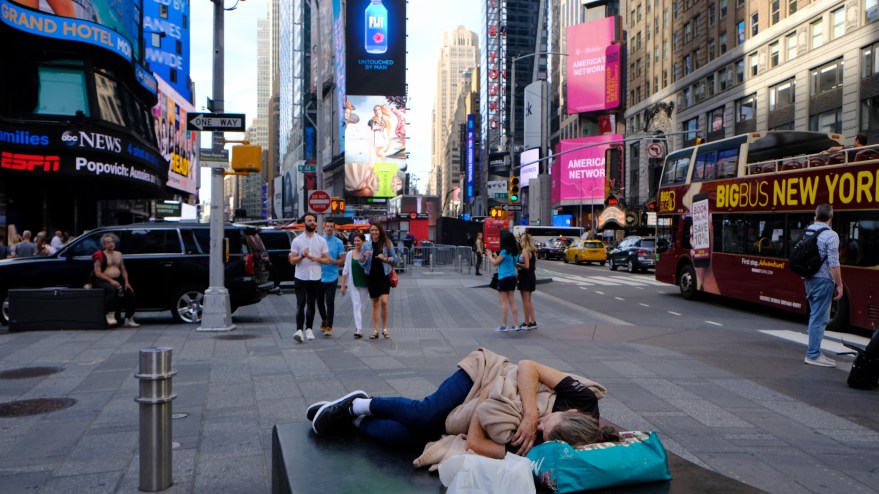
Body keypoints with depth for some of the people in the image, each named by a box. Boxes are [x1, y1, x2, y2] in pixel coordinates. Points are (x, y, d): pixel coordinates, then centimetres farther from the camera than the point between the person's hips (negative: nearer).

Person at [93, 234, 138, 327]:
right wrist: (111, 281, -19)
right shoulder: (100, 255, -1)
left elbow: (123, 270, 18)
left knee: (130, 293, -15)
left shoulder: (118, 254, 17)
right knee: (112, 289, -38)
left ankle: (129, 319, -8)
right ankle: (110, 315, -30)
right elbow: (97, 273, -8)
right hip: (104, 281, -5)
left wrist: (126, 282, 1)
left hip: (117, 280, 6)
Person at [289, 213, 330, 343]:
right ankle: (299, 330, -14)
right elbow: (292, 260, -1)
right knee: (300, 304, -8)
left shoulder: (321, 241, 5)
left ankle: (309, 329, 19)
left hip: (315, 278, 2)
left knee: (311, 304, 9)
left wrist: (315, 258, -14)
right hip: (301, 277, -2)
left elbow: (327, 260, 4)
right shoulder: (297, 240, 1)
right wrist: (302, 256, -20)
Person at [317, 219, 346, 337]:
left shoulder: (338, 243, 1)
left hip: (332, 277, -2)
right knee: (320, 301, 12)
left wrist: (332, 261, -16)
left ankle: (329, 327, -2)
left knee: (330, 302, -7)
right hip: (319, 276, 2)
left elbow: (342, 260, 2)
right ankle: (324, 320, 36)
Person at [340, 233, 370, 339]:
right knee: (356, 305, -8)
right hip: (353, 284, 1)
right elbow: (345, 270, 7)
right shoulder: (349, 254, 3)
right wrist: (343, 285, 6)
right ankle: (359, 329, -14)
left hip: (365, 284, -1)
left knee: (361, 305, 9)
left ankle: (358, 327, 24)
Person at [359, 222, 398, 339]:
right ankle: (375, 330, 13)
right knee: (375, 304, 8)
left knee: (384, 301, -14)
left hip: (384, 276, -2)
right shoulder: (367, 245, 6)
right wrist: (364, 256, -13)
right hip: (371, 277, 2)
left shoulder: (387, 244, 1)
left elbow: (394, 259, 5)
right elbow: (361, 263, 8)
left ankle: (384, 328, 2)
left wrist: (385, 258, -13)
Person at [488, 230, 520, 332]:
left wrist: (490, 255, 9)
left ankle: (503, 325, 2)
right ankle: (516, 324, 11)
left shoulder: (504, 251, -16)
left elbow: (494, 263, -7)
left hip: (504, 279, -8)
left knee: (503, 302, -2)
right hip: (512, 277, 8)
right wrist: (496, 256, 22)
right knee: (512, 301, 10)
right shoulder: (513, 252, 7)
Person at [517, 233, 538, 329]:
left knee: (526, 301, -1)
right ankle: (533, 322, 19)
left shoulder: (525, 251, -15)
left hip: (525, 277, -8)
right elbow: (534, 266, 12)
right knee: (528, 300, 17)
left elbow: (526, 266, -21)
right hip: (532, 276, 9)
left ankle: (526, 323, 4)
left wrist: (517, 264, -8)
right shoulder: (533, 251, 10)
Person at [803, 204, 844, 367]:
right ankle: (813, 355, 1)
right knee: (819, 319, -3)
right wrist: (839, 285, -11)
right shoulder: (830, 235, -14)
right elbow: (833, 264, -18)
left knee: (816, 317, 16)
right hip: (823, 280, -8)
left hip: (810, 279, 8)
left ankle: (814, 352, 21)